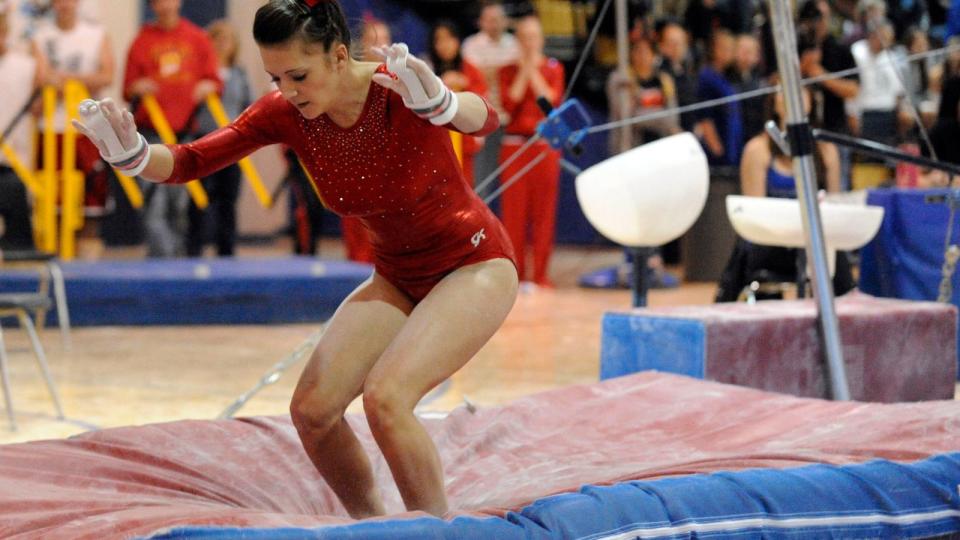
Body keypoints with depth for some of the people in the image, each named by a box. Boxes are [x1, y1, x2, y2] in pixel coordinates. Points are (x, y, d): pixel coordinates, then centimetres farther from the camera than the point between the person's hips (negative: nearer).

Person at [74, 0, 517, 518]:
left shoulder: (400, 91, -27)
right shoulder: (285, 114, -11)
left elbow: (484, 119, -46)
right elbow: (189, 162, -11)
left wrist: (436, 100, -68)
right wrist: (131, 151, -33)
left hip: (474, 266, -6)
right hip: (397, 277, 6)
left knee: (384, 397, -26)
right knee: (312, 408, -7)